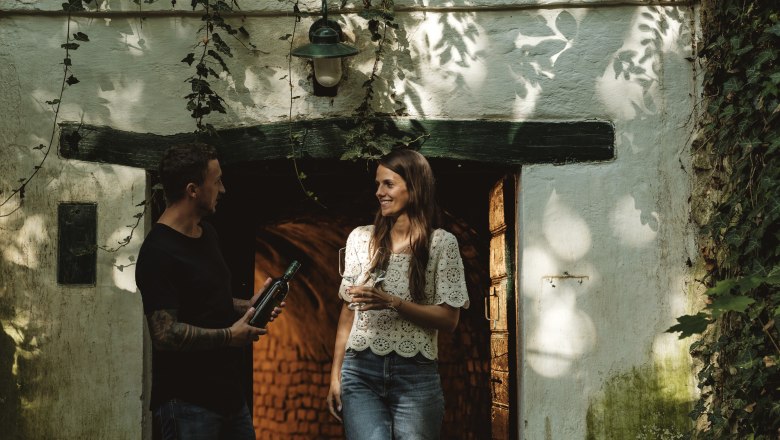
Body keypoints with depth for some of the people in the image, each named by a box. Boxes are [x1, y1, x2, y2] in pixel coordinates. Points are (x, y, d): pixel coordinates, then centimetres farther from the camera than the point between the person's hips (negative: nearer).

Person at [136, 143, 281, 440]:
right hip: (186, 403, -8)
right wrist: (230, 336, -14)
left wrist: (248, 306, 7)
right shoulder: (159, 253, -17)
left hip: (229, 393, 9)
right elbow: (165, 334, -23)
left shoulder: (207, 234, 12)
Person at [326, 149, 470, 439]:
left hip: (416, 375, -1)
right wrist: (335, 374, 7)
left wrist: (392, 302, -17)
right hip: (361, 370, 1)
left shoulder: (442, 243, 0)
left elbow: (449, 319, -5)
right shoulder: (360, 238, 9)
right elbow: (348, 311, 12)